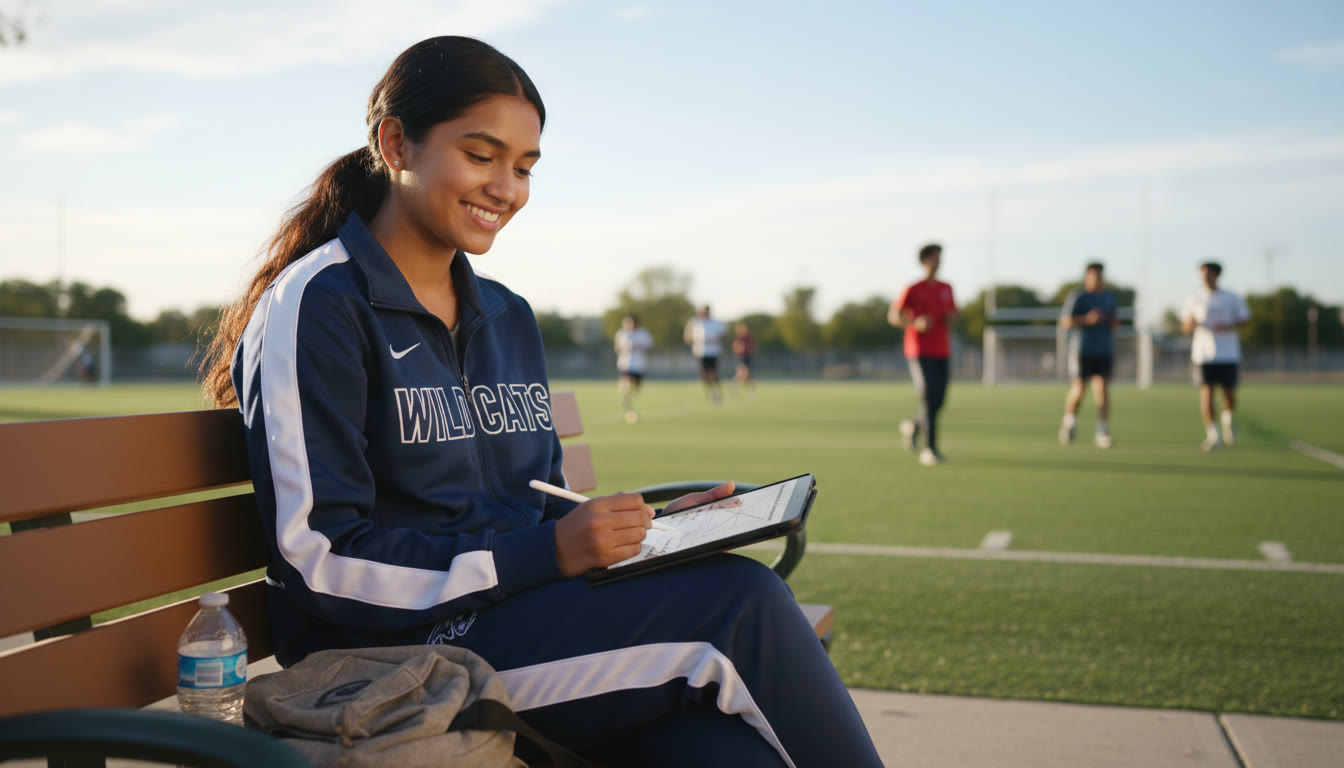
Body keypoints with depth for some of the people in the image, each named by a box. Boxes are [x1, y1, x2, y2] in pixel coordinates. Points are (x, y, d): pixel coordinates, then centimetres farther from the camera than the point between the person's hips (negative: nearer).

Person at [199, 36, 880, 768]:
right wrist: (549, 553, -18)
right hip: (395, 650, -6)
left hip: (526, 618, 6)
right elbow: (325, 558, -13)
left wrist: (643, 526, 2)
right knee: (741, 603, -21)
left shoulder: (509, 318, 18)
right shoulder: (317, 307, -6)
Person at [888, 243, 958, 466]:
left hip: (941, 352, 6)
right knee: (928, 398, -15)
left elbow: (953, 312, 25)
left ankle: (913, 425, 35)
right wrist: (915, 323, -20)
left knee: (939, 401, 5)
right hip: (920, 352, -6)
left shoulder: (946, 289, 13)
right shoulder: (913, 290, -4)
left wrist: (951, 316, 0)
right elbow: (893, 316, -4)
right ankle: (929, 448, -13)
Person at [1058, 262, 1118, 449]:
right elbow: (1065, 322, -9)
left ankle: (1102, 432, -7)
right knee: (1078, 390, -3)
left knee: (1103, 389, -8)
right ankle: (1070, 422, 24)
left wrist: (1113, 323, 1)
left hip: (1104, 350, 4)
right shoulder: (1076, 296, -4)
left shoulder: (1109, 297, 13)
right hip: (1081, 350, -4)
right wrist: (1087, 319, -20)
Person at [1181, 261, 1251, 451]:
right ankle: (1213, 434, -11)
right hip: (1204, 354, 0)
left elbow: (1245, 319, 10)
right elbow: (1185, 327, 11)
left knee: (1230, 396, 1)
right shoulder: (1194, 299, 8)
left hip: (1228, 354, 0)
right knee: (1206, 391, -13)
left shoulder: (1231, 298, 5)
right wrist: (1190, 324, -13)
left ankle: (1228, 418, 34)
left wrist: (1229, 327, -9)